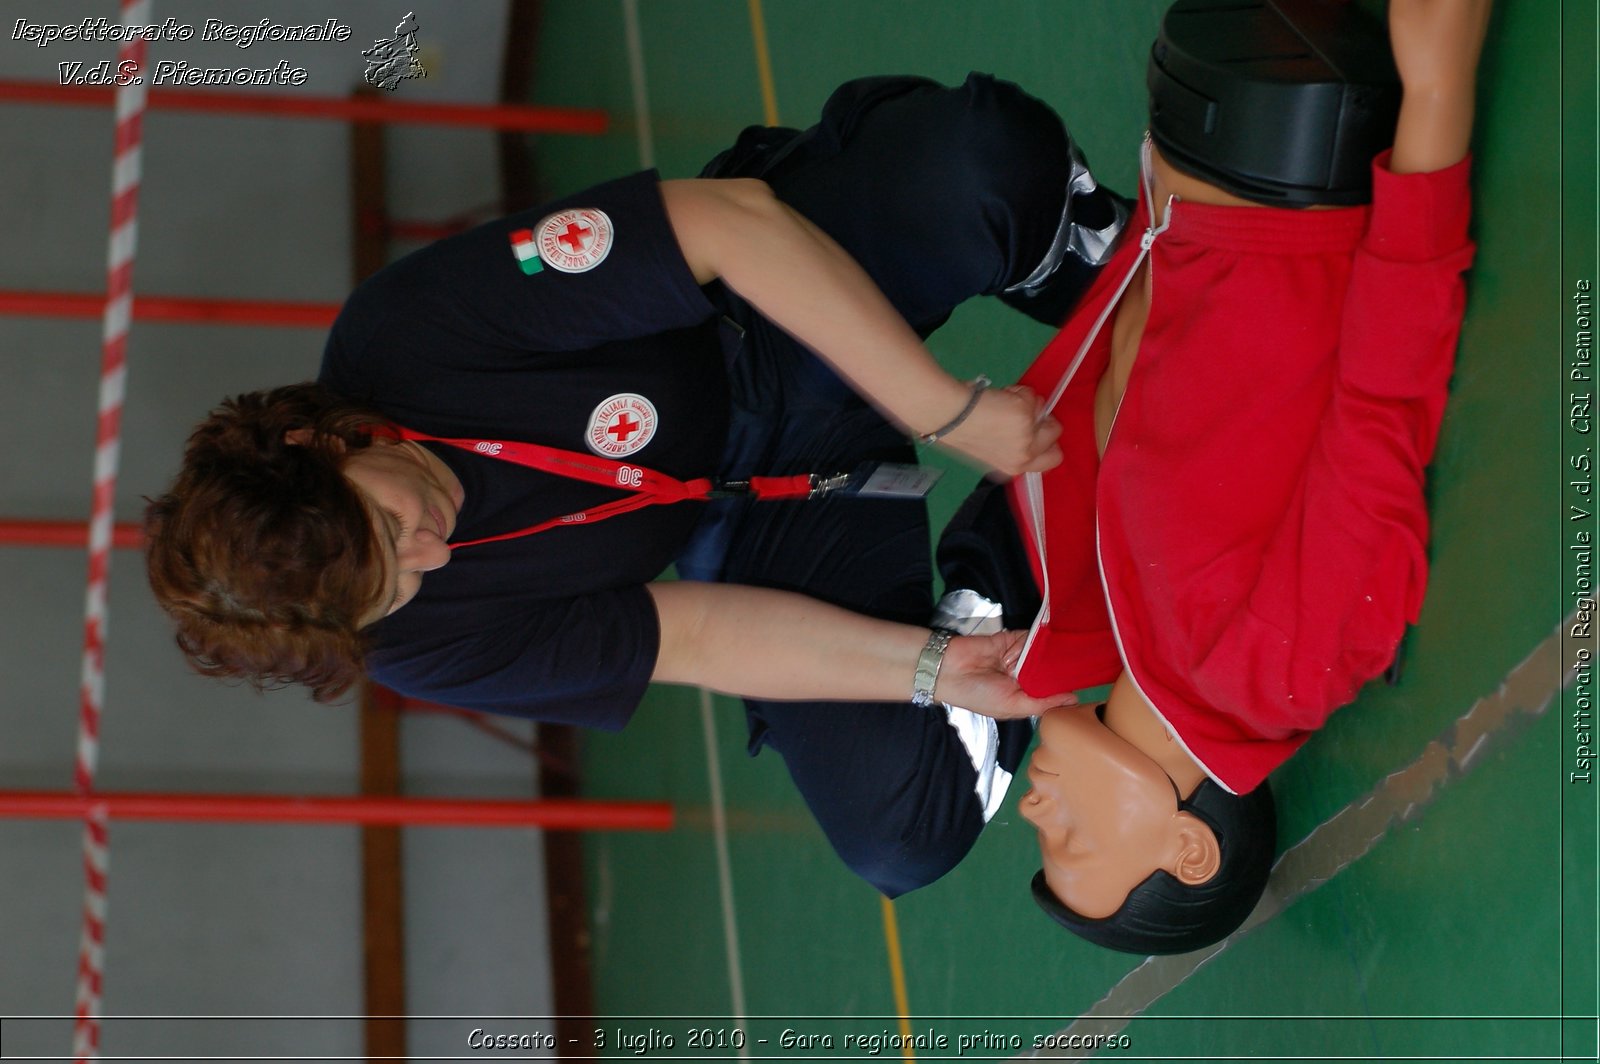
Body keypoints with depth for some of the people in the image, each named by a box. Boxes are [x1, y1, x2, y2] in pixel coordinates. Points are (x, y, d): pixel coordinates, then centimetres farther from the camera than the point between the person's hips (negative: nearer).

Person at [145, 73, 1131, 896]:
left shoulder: (414, 329, -31)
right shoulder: (418, 642, -20)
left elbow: (738, 221, -31)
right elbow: (690, 637, -15)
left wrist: (946, 410, -32)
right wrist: (931, 667, -24)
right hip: (750, 527, 1)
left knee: (982, 155, -34)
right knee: (900, 837, -19)